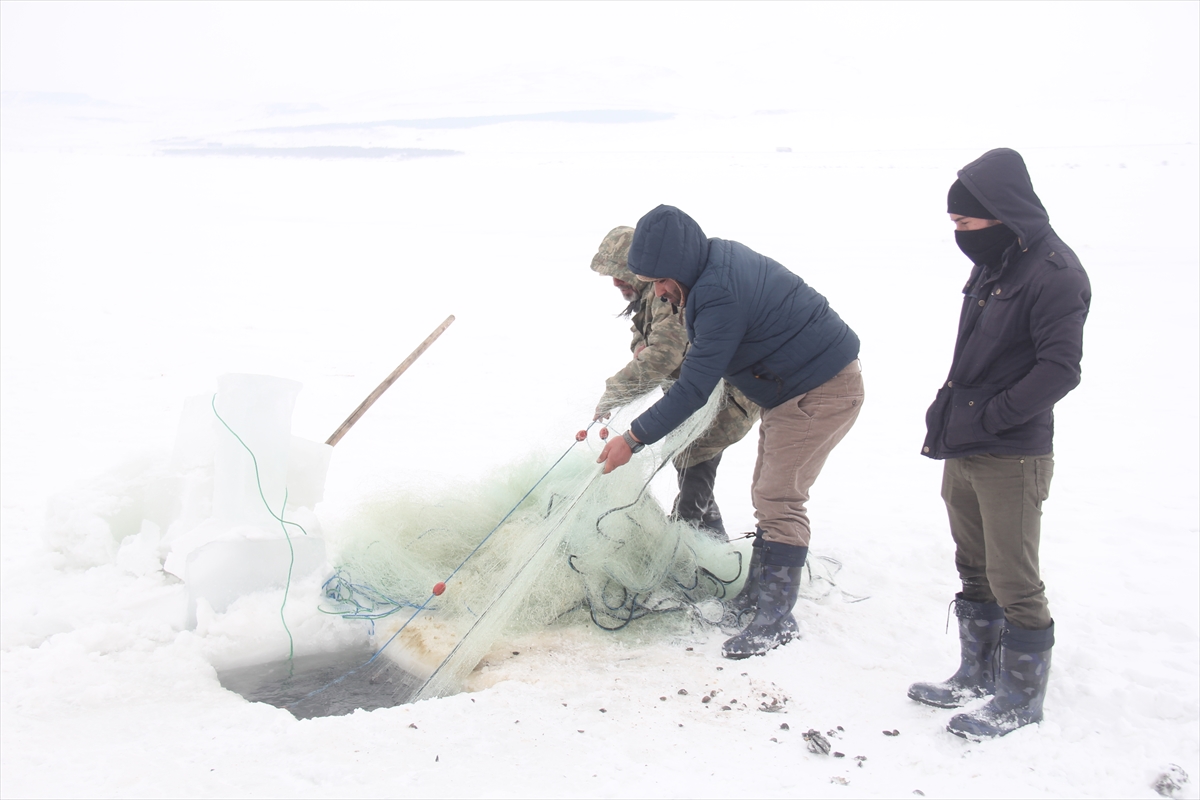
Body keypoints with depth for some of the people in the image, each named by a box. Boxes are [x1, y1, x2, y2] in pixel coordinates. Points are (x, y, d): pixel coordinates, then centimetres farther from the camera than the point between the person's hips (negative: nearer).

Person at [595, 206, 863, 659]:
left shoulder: (720, 296, -30)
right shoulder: (716, 259, 1)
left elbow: (693, 388, -27)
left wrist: (634, 439, -21)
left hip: (823, 391, -11)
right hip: (791, 390, 11)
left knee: (778, 501, -11)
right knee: (767, 495, 14)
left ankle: (777, 620, -4)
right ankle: (757, 593, 24)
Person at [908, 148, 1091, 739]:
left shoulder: (1053, 272, -16)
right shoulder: (993, 264, 12)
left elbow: (1059, 370, -22)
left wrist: (988, 418, -19)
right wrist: (950, 413, 9)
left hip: (1012, 458, -9)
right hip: (963, 452, 9)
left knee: (1014, 583, 2)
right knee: (975, 571, 19)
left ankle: (1021, 697, 18)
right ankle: (979, 674, 34)